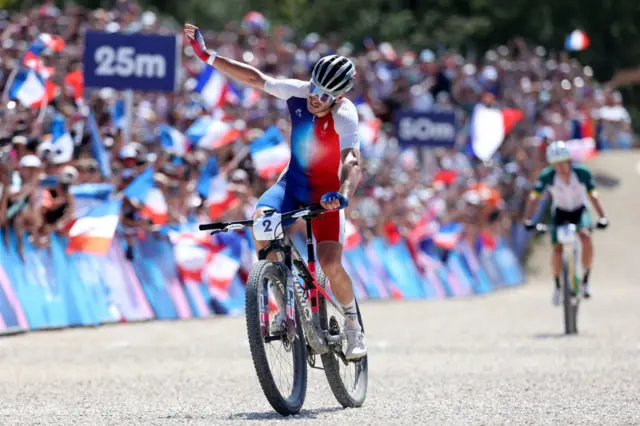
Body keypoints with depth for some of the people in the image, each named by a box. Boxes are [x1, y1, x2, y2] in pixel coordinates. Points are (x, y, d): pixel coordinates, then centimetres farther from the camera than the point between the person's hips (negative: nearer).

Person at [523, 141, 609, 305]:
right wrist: (527, 220, -29)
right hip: (560, 212, 1)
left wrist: (602, 218, -29)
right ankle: (557, 285, 14)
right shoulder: (547, 176, -25)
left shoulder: (582, 173, -25)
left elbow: (593, 195, -20)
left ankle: (586, 280, -15)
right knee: (557, 250, -13)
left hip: (579, 211, -1)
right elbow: (534, 197, -20)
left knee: (586, 238, -29)